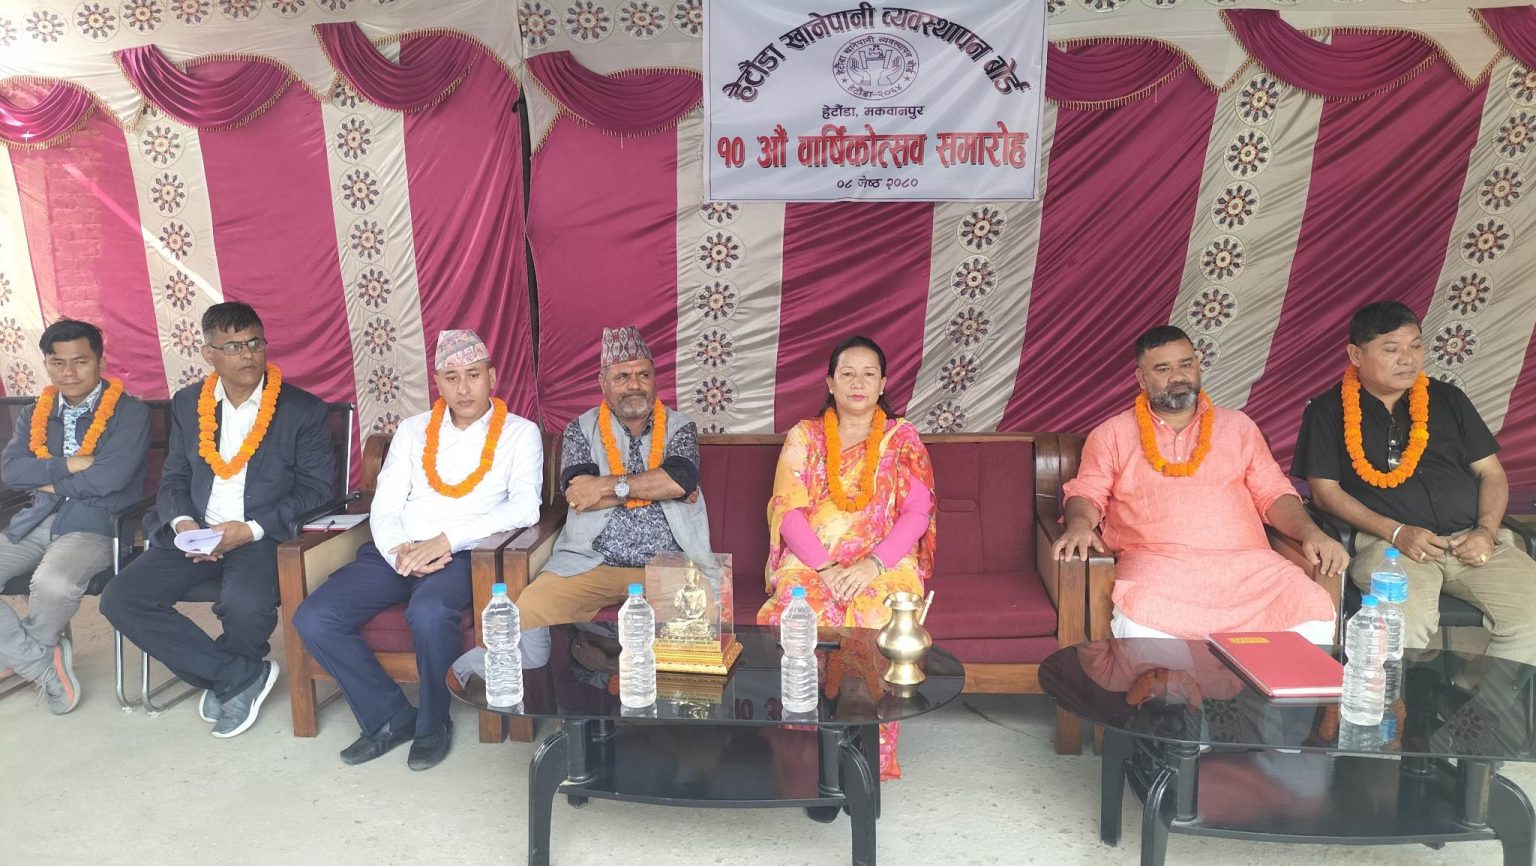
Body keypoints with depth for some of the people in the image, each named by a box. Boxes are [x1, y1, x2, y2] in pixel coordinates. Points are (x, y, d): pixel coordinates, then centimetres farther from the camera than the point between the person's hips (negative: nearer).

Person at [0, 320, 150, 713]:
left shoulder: (130, 413, -1)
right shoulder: (34, 414, 18)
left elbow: (109, 476, -14)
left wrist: (49, 481, -1)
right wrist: (68, 465, -11)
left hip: (92, 523, -6)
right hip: (33, 523, 6)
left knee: (52, 582, -36)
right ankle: (44, 664, -3)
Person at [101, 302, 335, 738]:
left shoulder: (303, 409, -3)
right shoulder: (187, 404, 11)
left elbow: (317, 489, -6)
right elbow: (173, 479, 14)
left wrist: (249, 530, -17)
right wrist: (183, 522, -9)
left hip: (262, 536, -5)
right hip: (194, 534, 5)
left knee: (245, 607, -33)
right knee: (119, 599, -16)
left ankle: (222, 680, 5)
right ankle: (241, 675, -9)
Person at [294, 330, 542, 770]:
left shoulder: (520, 433, 5)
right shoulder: (413, 430, 17)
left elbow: (525, 506, -10)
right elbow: (385, 506, 10)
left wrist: (446, 540, -20)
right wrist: (399, 551, -13)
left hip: (462, 554, -4)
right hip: (397, 553, 5)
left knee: (428, 613, -36)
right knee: (313, 618, -17)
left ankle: (433, 722, -8)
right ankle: (391, 716, -1)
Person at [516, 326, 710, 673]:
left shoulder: (679, 427, 8)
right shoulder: (581, 430, 8)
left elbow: (680, 479, -13)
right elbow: (578, 492, -10)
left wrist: (610, 485, -12)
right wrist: (656, 487, -10)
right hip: (589, 563, 0)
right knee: (529, 610, -25)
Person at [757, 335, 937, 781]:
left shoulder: (902, 438, 12)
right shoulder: (803, 437, 13)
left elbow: (917, 513, 1)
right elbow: (788, 512, 2)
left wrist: (872, 565, -15)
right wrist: (826, 567, -15)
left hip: (884, 564, 0)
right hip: (811, 562, 1)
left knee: (877, 623, -33)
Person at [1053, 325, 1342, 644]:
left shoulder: (1238, 426, 23)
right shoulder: (1112, 435, 16)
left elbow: (1272, 492, 19)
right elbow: (1087, 494, 11)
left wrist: (1310, 532, 1)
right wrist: (1079, 525, -12)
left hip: (1245, 560, 3)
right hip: (1157, 563, -3)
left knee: (1315, 611, -24)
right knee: (1139, 625, -36)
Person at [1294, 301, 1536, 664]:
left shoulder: (1447, 398, 20)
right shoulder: (1328, 411, 9)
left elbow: (1492, 473, 19)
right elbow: (1326, 491, 2)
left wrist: (1487, 529, -1)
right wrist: (1397, 532, -10)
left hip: (1472, 540, 4)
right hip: (1389, 542, -4)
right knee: (1405, 623, -35)